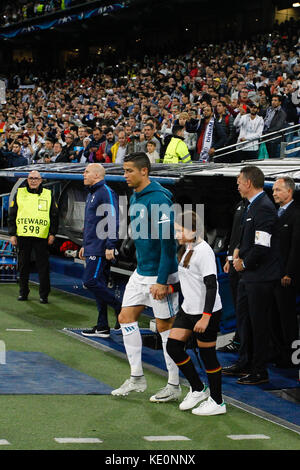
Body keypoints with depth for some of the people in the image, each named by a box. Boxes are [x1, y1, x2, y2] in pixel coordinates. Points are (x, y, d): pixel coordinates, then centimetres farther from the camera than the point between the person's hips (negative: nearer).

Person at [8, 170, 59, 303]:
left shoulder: (48, 195, 8)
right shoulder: (19, 193, 9)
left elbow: (54, 216, 10)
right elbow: (12, 215, 10)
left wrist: (52, 233, 2)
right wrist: (12, 234, 3)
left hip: (41, 237, -1)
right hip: (23, 236, 1)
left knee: (43, 266, -3)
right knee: (23, 265, 8)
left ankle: (44, 295, 2)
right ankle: (23, 292, 19)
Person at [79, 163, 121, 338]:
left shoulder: (106, 193, -12)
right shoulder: (91, 194, 20)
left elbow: (113, 220, -19)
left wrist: (110, 246, -24)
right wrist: (85, 245, 26)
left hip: (101, 249, -10)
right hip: (93, 249, 10)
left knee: (91, 281, -14)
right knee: (99, 285, 9)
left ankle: (121, 309, -6)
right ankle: (102, 327, 10)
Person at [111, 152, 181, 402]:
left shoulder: (159, 199, -20)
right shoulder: (135, 198, 10)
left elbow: (168, 240, -22)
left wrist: (162, 280, -23)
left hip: (159, 274, -9)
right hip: (140, 273, 9)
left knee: (166, 327, -1)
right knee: (126, 317, 9)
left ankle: (174, 386, 8)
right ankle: (137, 377, 18)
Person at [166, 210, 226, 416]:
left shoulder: (203, 251, -18)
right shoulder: (186, 249, 10)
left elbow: (211, 285, -21)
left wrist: (205, 317, -24)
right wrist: (170, 288, 12)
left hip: (208, 312, -9)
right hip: (188, 309, 9)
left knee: (207, 354, 0)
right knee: (173, 346, 4)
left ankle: (217, 402, 13)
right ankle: (198, 389, 19)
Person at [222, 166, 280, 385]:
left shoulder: (264, 208, -20)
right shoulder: (253, 206, 13)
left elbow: (262, 247, -24)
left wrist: (244, 263, -11)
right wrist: (240, 254, 8)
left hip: (261, 276, -10)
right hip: (249, 275, 10)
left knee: (258, 322, -2)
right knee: (243, 317, 18)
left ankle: (260, 371, 6)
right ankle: (245, 363, 30)